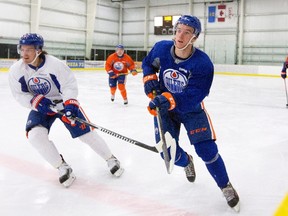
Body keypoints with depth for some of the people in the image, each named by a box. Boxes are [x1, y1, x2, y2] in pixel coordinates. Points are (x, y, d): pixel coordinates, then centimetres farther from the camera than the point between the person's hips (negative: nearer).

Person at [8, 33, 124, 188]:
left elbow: (70, 84, -18)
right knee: (35, 135, -21)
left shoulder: (55, 64, -25)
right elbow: (19, 95, -6)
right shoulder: (16, 70, -14)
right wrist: (35, 101, -24)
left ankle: (111, 159, 16)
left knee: (85, 132, -7)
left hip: (64, 102, -3)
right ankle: (62, 167, -2)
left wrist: (70, 103, -32)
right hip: (41, 106, 3)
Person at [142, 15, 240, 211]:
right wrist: (149, 78, -12)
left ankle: (226, 187, 17)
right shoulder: (161, 48, -17)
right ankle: (186, 162, 38)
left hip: (191, 108, -3)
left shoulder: (203, 64, -29)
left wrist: (168, 99, -47)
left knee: (207, 150, -9)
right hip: (164, 106, 3)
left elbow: (192, 97, -33)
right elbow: (148, 63, 7)